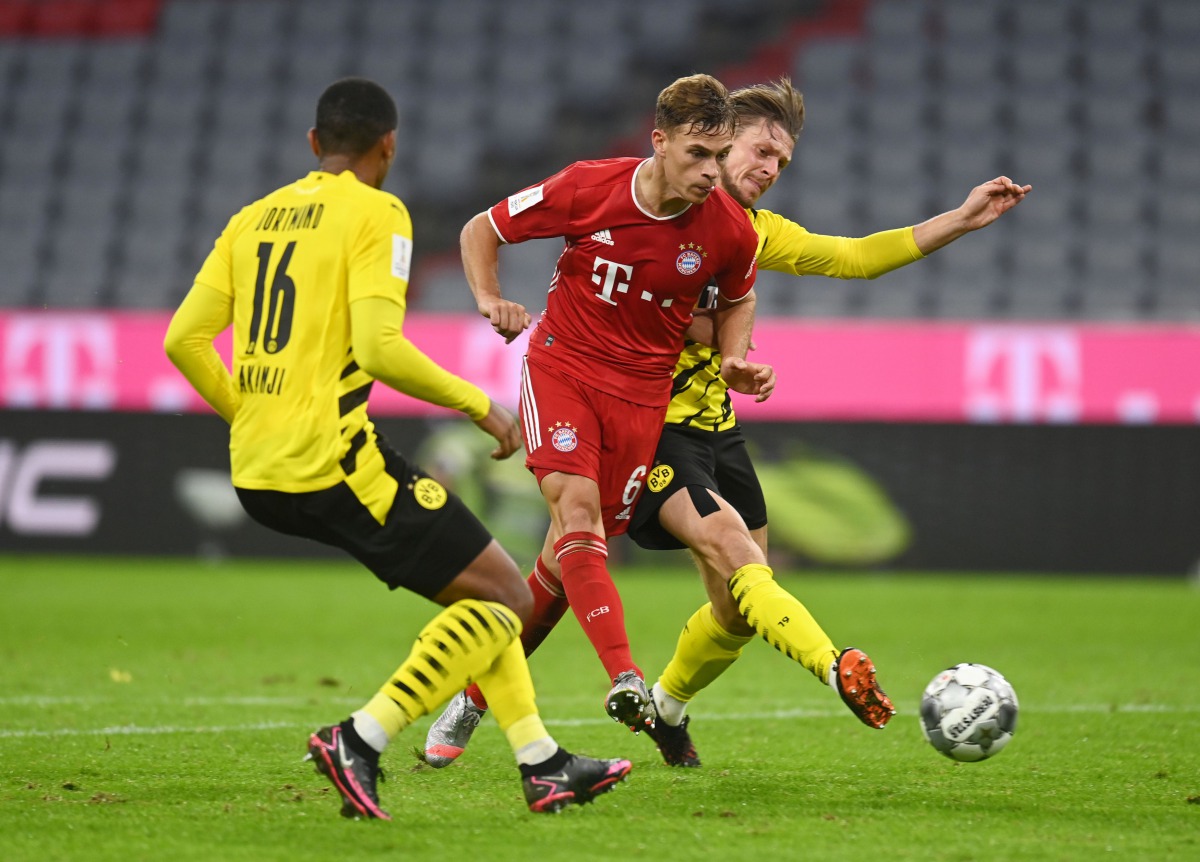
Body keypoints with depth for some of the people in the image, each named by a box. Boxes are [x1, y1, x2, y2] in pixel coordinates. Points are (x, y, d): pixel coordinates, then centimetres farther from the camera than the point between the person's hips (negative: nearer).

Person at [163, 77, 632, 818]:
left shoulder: (254, 219, 15)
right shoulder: (374, 213, -6)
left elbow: (184, 340, 10)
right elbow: (380, 348, -18)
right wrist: (480, 404, -6)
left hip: (258, 475, 8)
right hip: (331, 459, -8)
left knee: (472, 583, 20)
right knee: (505, 595, -2)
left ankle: (541, 763, 18)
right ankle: (360, 741, -11)